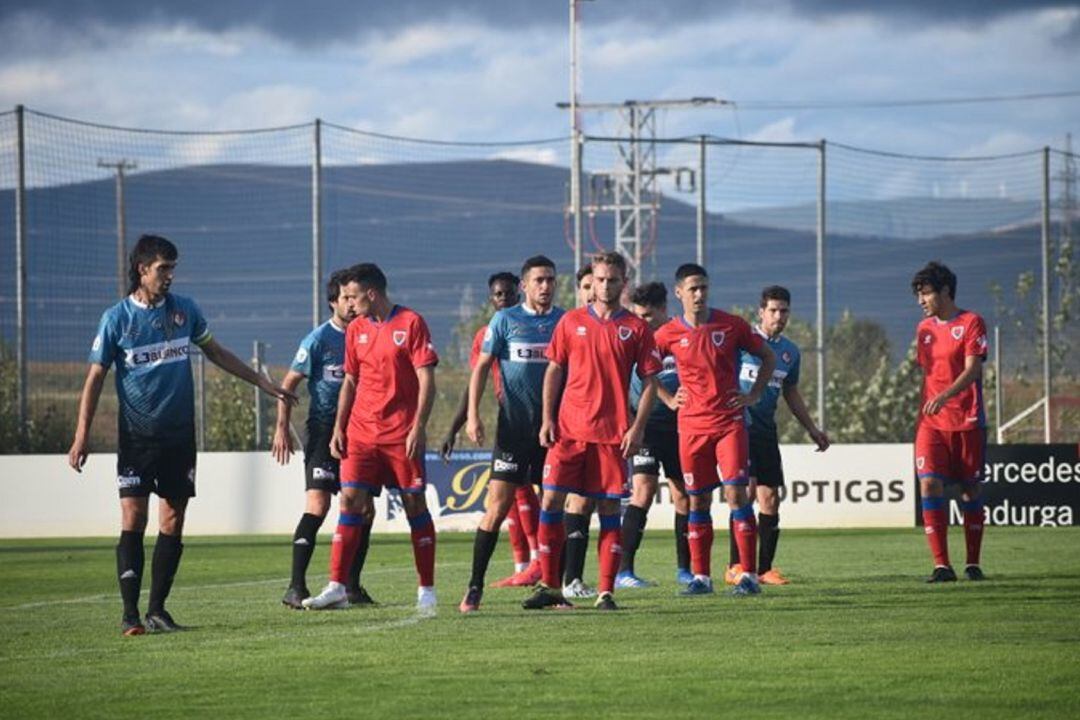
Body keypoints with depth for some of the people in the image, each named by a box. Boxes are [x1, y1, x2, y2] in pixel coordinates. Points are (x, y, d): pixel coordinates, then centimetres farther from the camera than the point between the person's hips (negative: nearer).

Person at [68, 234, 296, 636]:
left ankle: (157, 610, 8)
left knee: (172, 523, 1)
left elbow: (216, 353, 19)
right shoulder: (117, 318, -3)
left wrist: (264, 384, 19)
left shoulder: (184, 310, 6)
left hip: (179, 434, 3)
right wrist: (82, 435, -7)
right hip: (136, 434, -3)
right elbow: (95, 377, 0)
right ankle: (130, 614, -6)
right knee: (133, 520, -9)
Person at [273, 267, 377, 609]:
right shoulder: (319, 339, -6)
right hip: (323, 430, -6)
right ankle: (296, 588, -16)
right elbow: (289, 383, -4)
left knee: (364, 510, 5)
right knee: (317, 505, -16)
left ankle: (352, 587, 17)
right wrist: (282, 428, -11)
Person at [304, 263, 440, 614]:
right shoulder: (356, 329, 11)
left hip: (402, 435, -4)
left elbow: (426, 379, -8)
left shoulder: (411, 323, -5)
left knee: (414, 504, 0)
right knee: (350, 501, -5)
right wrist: (338, 428, 9)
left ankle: (427, 590, 8)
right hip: (361, 433, 4)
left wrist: (419, 426, -15)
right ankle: (337, 587, -6)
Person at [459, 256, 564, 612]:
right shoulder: (505, 320, 2)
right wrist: (473, 415, -6)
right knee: (498, 505, -8)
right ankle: (475, 587, -4)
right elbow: (482, 367, 3)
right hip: (514, 426, -3)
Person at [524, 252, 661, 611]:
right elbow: (554, 370, 11)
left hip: (612, 433, -1)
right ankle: (548, 585, 4)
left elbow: (650, 382, 5)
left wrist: (637, 428, -5)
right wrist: (547, 418, 1)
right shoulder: (571, 322, 8)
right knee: (550, 501, -5)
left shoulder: (636, 328, 4)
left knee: (609, 508, 0)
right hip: (568, 429, 1)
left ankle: (606, 592, 4)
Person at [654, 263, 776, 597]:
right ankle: (701, 576, 11)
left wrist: (754, 395, 4)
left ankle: (749, 575, -8)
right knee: (698, 501, 4)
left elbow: (767, 357, 12)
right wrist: (669, 398, 7)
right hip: (692, 426, 1)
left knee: (736, 493, -10)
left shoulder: (731, 325, -1)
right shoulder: (669, 334, 0)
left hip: (730, 422, -1)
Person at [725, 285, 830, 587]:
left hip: (766, 431, 6)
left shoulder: (790, 352, 14)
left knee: (770, 499, 3)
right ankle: (736, 567, -13)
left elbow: (791, 393, 26)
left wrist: (812, 429, 25)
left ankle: (765, 568, 10)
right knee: (746, 489, -16)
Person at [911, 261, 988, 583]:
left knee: (971, 488, 3)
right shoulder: (924, 328, 13)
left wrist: (945, 396, -30)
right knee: (930, 484, -13)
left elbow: (972, 369, -14)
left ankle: (973, 563, 15)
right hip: (931, 422, 4)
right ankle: (941, 565, -13)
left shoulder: (971, 323, -4)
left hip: (967, 420, -4)